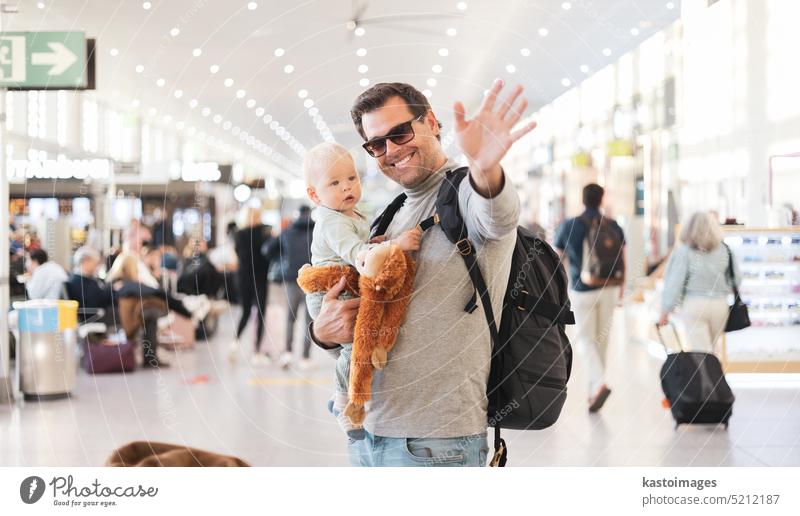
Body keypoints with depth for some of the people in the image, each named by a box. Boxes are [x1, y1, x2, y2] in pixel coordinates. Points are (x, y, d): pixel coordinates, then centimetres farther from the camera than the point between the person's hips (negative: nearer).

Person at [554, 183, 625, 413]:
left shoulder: (569, 226, -8)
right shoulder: (613, 226, -1)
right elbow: (622, 259, 5)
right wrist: (621, 287, 20)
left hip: (583, 290, -3)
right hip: (609, 289, 3)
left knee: (584, 340, 4)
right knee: (601, 340, 13)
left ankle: (600, 384, -19)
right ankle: (593, 392, 18)